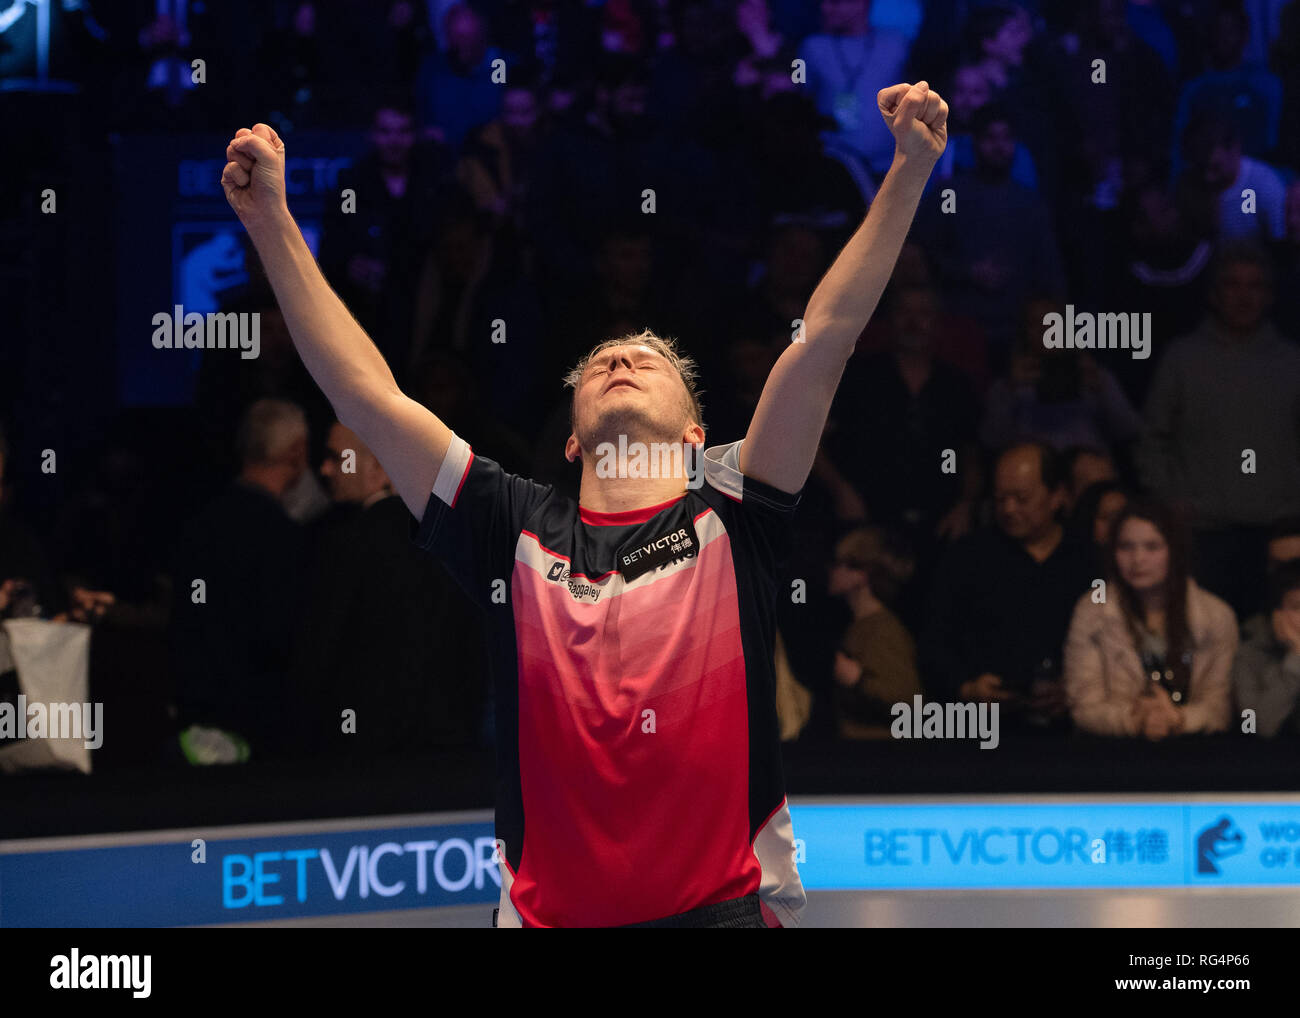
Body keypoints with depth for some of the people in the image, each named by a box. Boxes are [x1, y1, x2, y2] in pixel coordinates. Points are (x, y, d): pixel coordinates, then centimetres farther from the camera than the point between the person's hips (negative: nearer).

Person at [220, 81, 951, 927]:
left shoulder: (729, 521, 5)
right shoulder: (519, 533, 8)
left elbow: (826, 337, 0)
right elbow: (366, 390, 7)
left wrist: (908, 172, -5)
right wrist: (272, 224, 5)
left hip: (728, 907, -1)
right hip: (551, 914, 1)